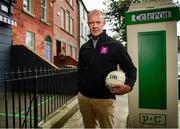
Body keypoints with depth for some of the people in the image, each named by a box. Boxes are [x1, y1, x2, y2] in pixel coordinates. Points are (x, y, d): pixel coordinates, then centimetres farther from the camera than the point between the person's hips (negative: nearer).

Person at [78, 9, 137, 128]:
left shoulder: (115, 45, -5)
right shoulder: (84, 48, 8)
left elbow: (130, 68, -2)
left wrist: (128, 85, -18)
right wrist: (82, 88, 9)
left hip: (105, 98, -4)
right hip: (84, 97, 5)